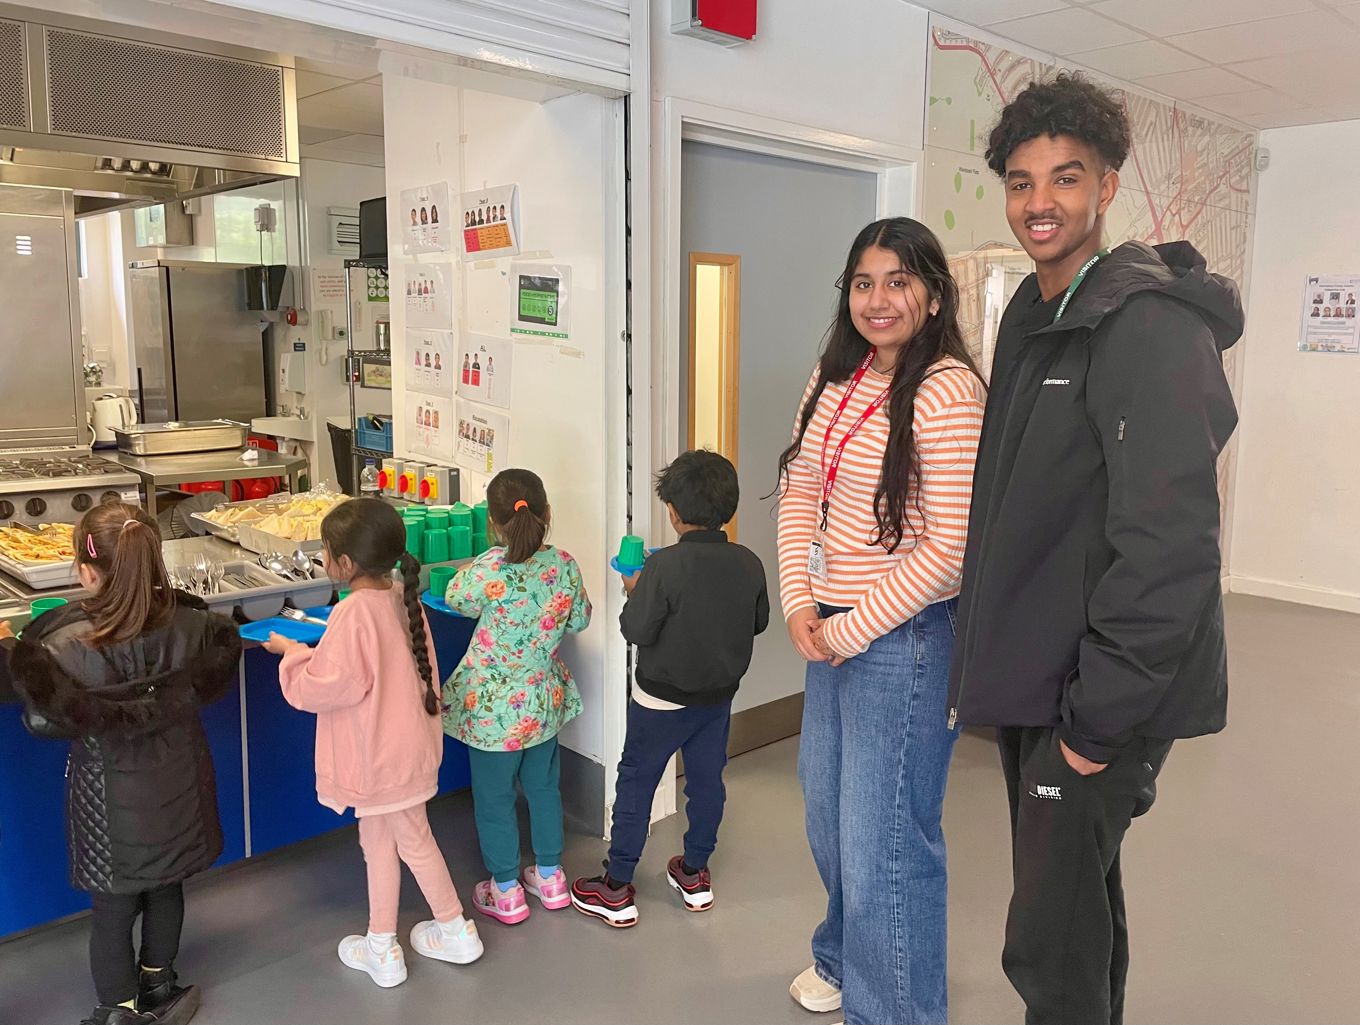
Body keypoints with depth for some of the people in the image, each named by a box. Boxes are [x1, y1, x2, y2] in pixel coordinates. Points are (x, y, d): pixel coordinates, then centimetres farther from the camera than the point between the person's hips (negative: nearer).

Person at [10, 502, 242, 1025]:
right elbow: (213, 681, -4)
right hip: (177, 785, 4)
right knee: (167, 888, 24)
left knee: (112, 908, 16)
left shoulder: (66, 648, -27)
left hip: (113, 802, -3)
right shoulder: (187, 625, -18)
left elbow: (42, 720, -17)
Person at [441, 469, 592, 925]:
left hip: (493, 707, -4)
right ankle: (549, 877, 37)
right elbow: (579, 620, 4)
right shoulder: (563, 564, -12)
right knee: (543, 786, 22)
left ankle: (505, 892, 27)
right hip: (544, 699, 5)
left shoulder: (491, 569, -25)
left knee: (494, 798, 13)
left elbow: (455, 597, -4)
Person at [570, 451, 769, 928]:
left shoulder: (666, 566, -24)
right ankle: (695, 874, 33)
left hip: (663, 697, -5)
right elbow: (759, 621, 6)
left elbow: (636, 630, -20)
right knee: (707, 780, 18)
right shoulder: (748, 563, -7)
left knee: (635, 782, 8)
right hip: (721, 693, 5)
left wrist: (635, 591, -3)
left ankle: (617, 888, 16)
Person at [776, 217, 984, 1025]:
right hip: (831, 629, 8)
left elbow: (948, 547, -21)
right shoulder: (837, 379, 4)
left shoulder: (946, 392, -19)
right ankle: (843, 958, 49)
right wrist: (801, 604, -3)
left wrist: (853, 630, -15)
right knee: (829, 815, 24)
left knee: (884, 840, 3)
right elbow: (799, 490, 7)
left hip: (903, 638, -8)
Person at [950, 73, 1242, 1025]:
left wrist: (1102, 715, -20)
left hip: (1099, 692, -8)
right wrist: (995, 656, 10)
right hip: (1035, 675, 8)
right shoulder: (1032, 314, 10)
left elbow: (1170, 550, -24)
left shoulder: (1150, 327, -18)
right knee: (1080, 898, 23)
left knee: (1051, 946, 0)